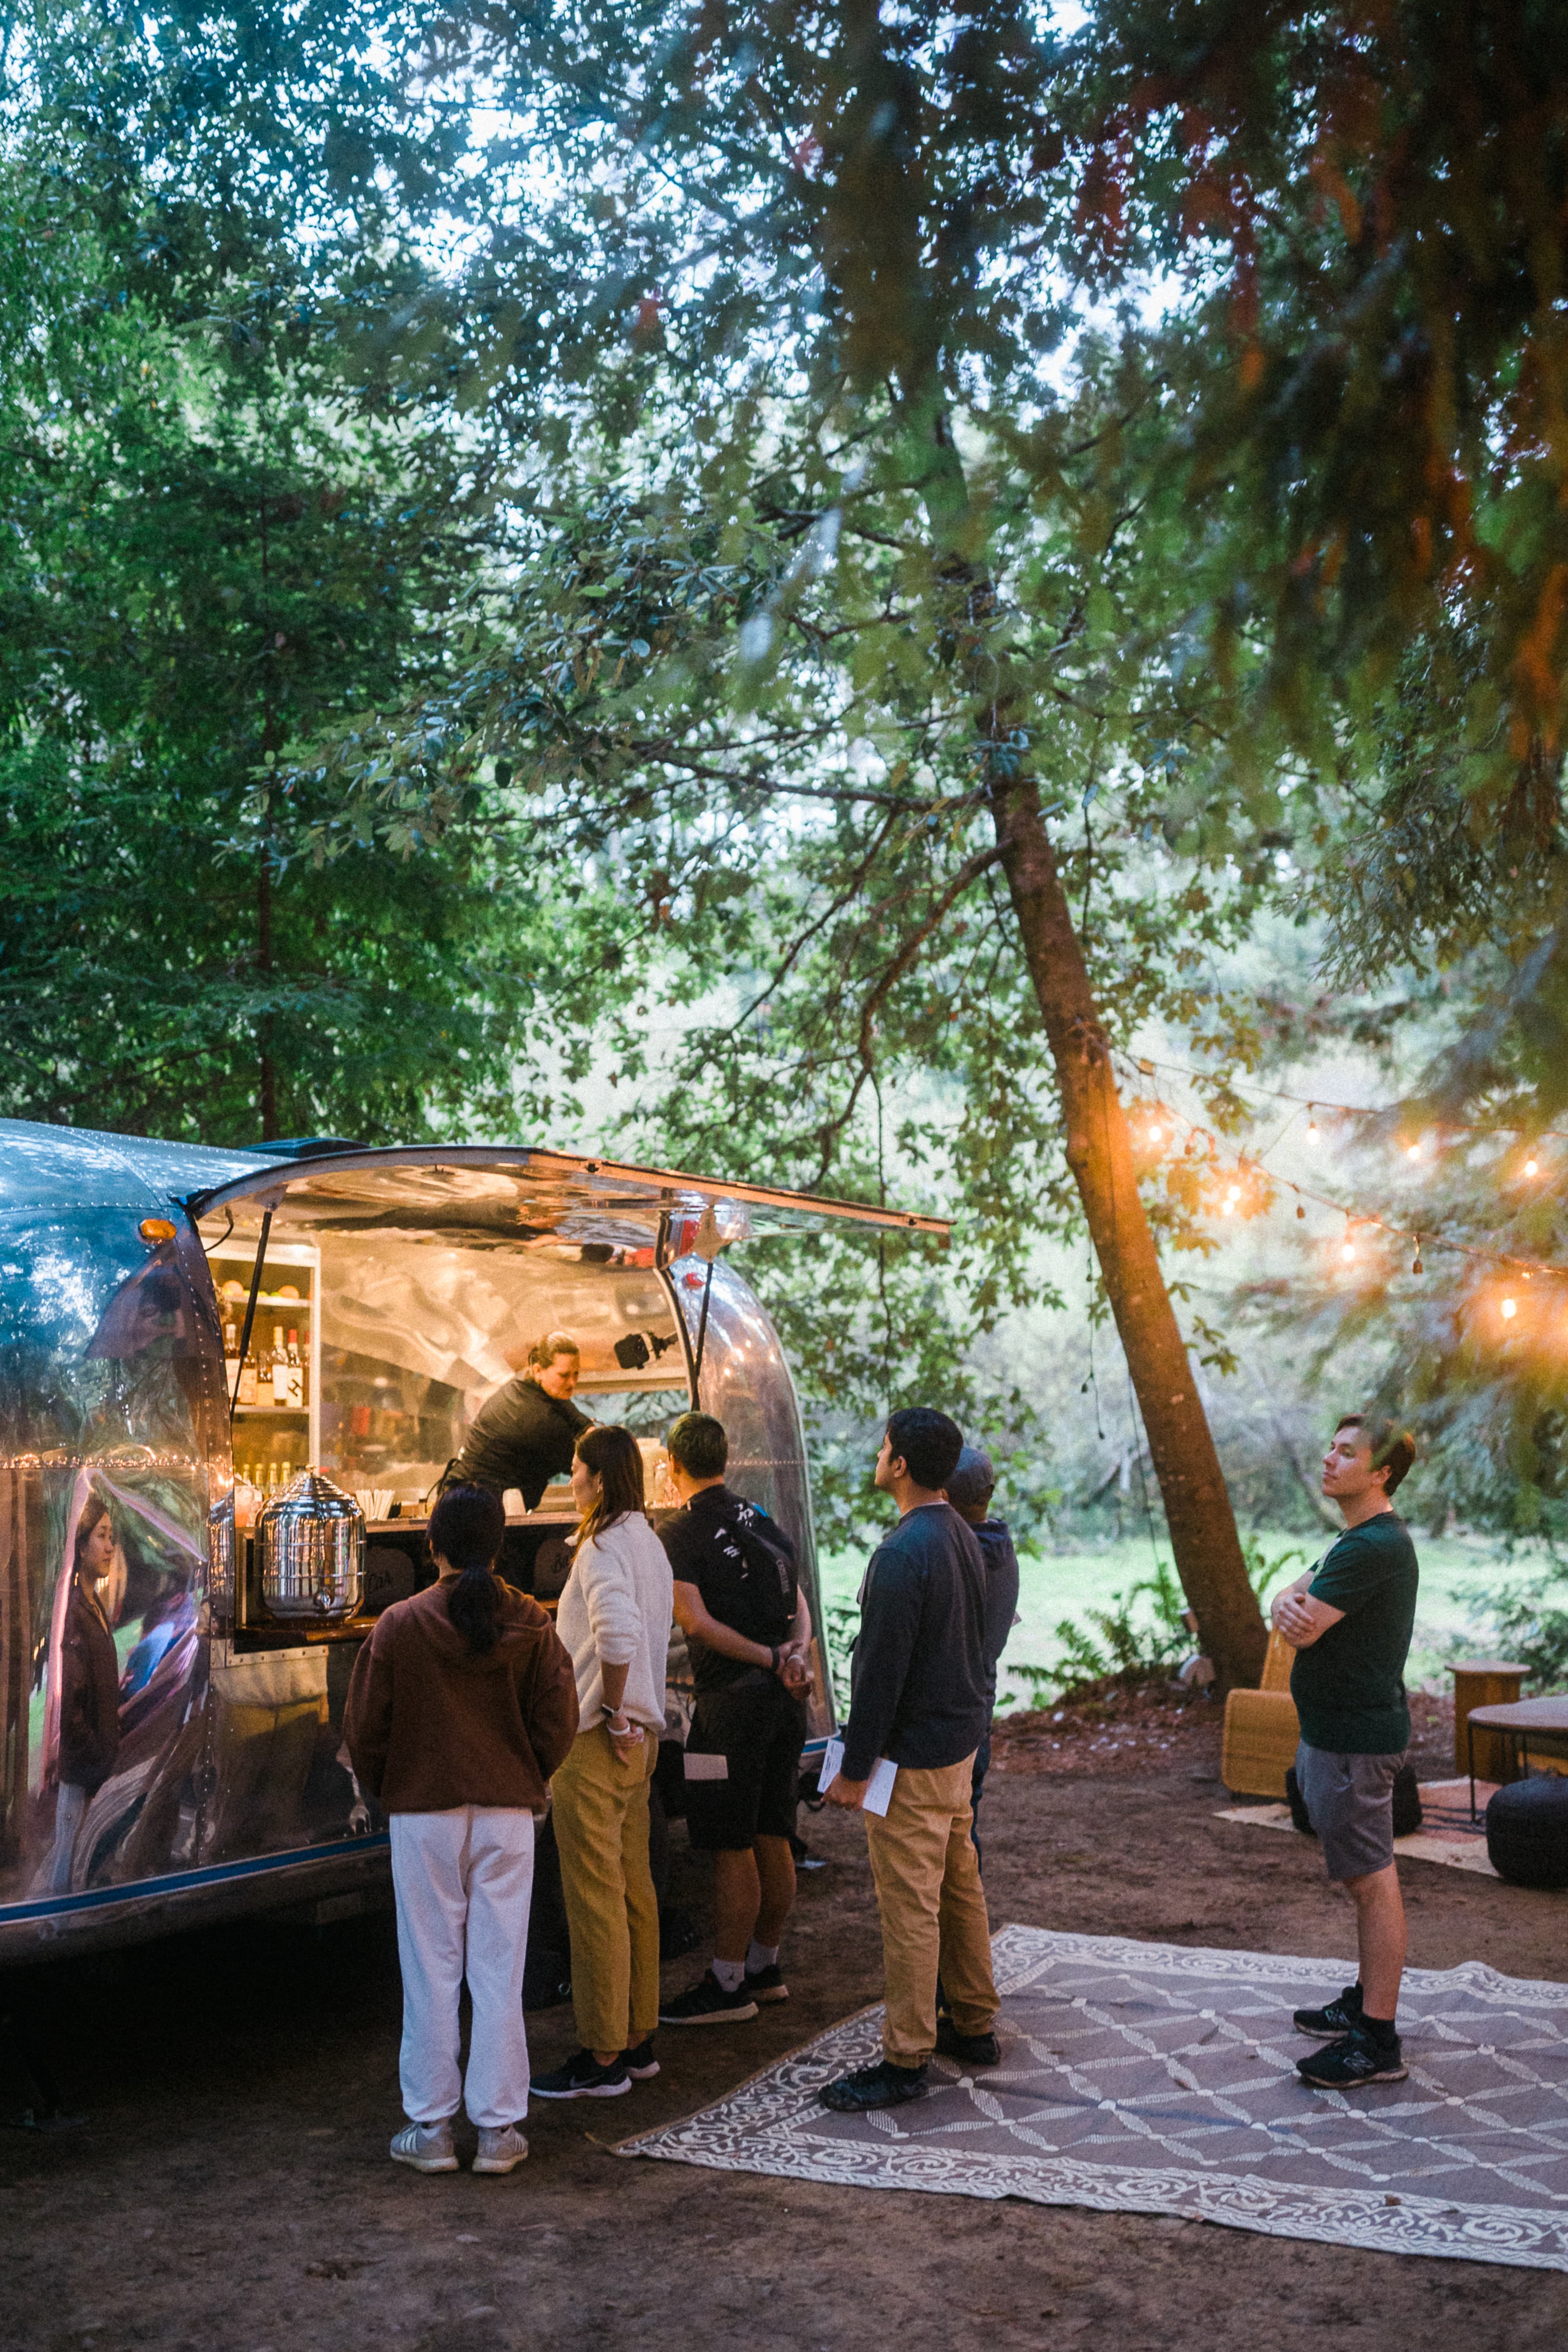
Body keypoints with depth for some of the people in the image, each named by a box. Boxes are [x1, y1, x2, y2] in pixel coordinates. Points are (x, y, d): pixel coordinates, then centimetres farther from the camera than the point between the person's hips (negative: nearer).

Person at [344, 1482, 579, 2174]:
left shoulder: (399, 1625, -8)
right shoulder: (531, 1625, -3)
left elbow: (365, 1728, -3)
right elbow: (557, 1723, -1)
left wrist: (385, 1793, 14)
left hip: (423, 1814, -1)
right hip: (509, 1815, 2)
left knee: (431, 1972, 7)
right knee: (499, 1971, 7)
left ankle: (430, 2128, 13)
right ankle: (499, 2128, 11)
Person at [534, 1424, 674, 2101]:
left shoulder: (603, 1546, -17)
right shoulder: (647, 1540, 13)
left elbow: (619, 1634, -31)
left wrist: (610, 1714, -20)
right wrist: (630, 1717, 13)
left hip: (596, 1740, -10)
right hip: (640, 1734, 10)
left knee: (594, 1898, -2)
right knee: (633, 1888, 15)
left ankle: (603, 2058, 5)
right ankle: (638, 2039, 24)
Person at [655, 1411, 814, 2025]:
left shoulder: (679, 1534, -8)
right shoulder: (764, 1521, 15)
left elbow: (698, 1623, -17)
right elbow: (799, 1603, 13)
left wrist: (771, 1660, -13)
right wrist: (794, 1653, -4)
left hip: (734, 1699, -8)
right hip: (785, 1700, 8)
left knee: (732, 1849, -2)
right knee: (772, 1840, 15)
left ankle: (728, 1986, 4)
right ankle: (765, 1968, 25)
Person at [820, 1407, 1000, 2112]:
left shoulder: (904, 1553, -22)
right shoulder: (963, 1537, 8)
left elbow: (882, 1670, -22)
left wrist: (855, 1768, -16)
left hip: (914, 1753, -10)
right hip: (961, 1737, 10)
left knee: (910, 1903, -3)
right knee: (960, 1885, 18)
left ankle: (906, 2060, 4)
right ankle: (973, 2025, 29)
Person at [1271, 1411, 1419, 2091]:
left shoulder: (1374, 1547, -21)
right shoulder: (1362, 1539, 15)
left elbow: (1304, 1625, -24)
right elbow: (1286, 1603, 11)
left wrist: (1297, 1610, -1)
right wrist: (1289, 1606, -13)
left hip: (1355, 1739, -11)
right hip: (1337, 1730, 11)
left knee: (1372, 1882, -6)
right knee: (1365, 1879, 19)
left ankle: (1378, 2043, -2)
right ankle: (1367, 2002, 32)